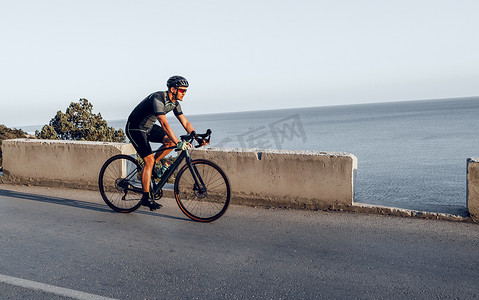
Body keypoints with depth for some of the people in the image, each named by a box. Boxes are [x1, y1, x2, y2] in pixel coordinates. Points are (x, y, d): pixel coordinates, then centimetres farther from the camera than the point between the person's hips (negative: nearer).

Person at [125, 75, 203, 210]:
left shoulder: (174, 103, -3)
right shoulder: (158, 98, -29)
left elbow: (185, 123, -1)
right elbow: (164, 124, -40)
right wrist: (178, 143, -46)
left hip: (148, 127, 8)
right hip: (135, 128, -8)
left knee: (170, 141, -12)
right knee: (149, 160, -15)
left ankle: (152, 165, 7)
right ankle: (146, 197, -7)